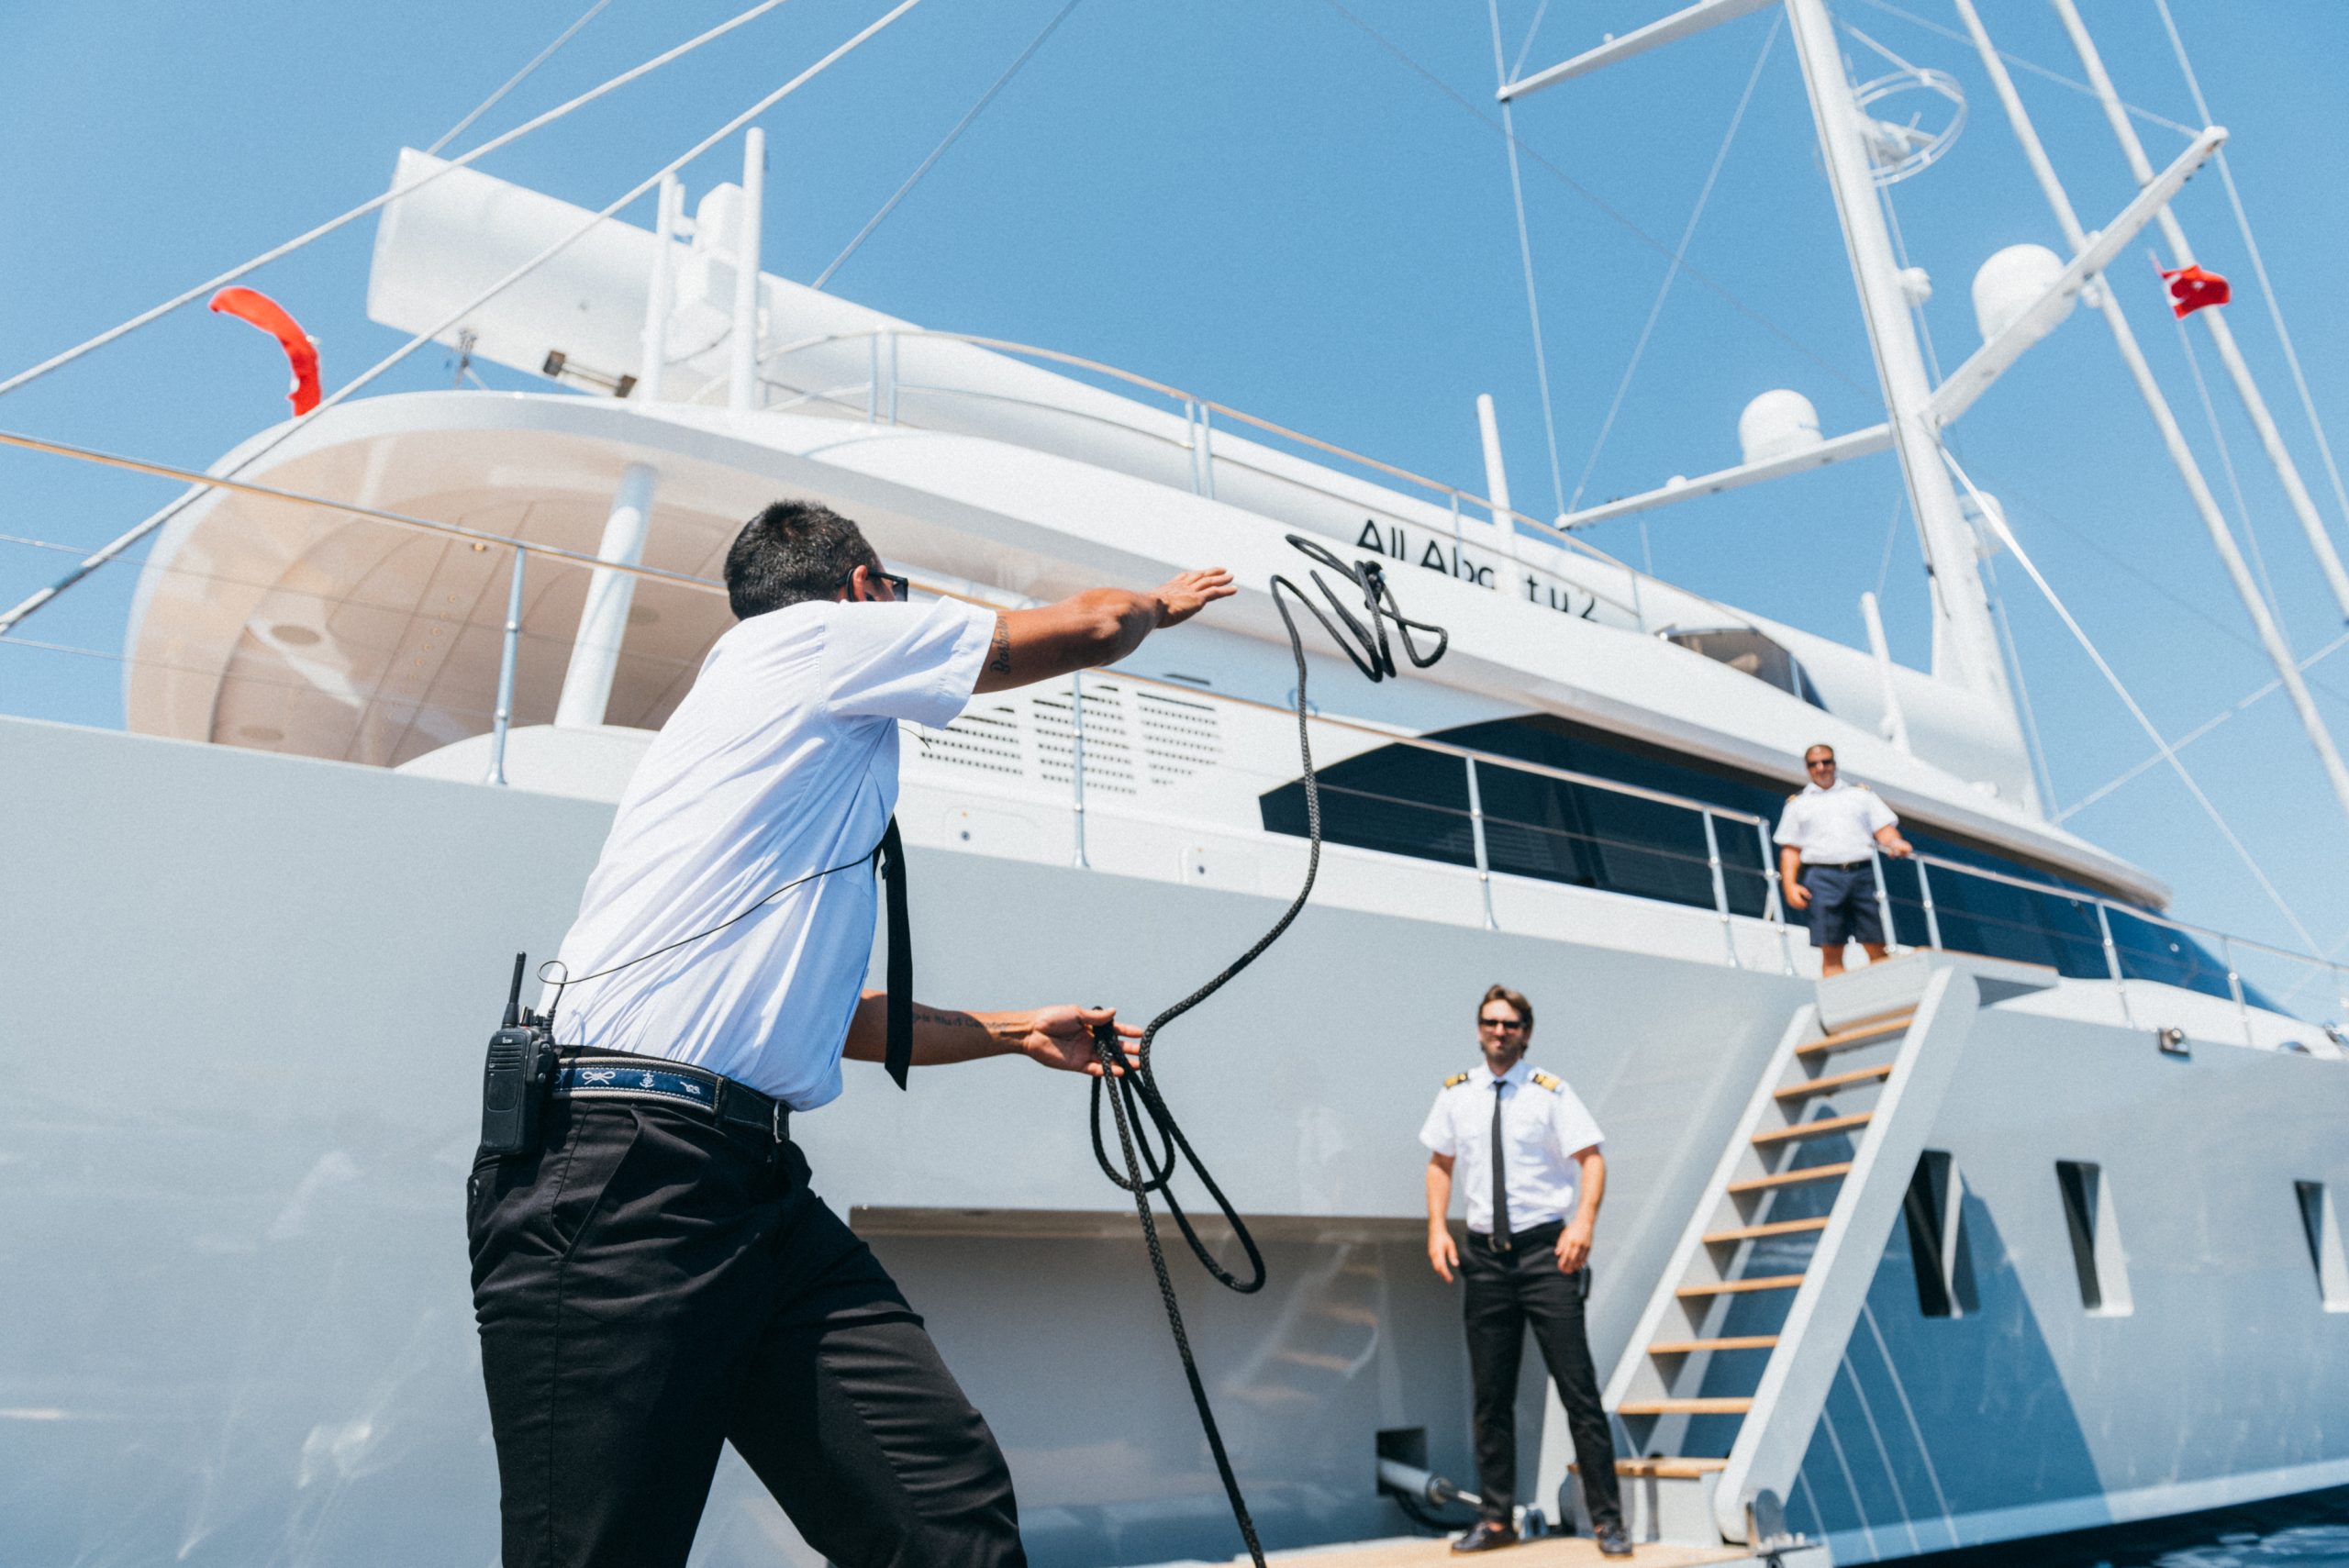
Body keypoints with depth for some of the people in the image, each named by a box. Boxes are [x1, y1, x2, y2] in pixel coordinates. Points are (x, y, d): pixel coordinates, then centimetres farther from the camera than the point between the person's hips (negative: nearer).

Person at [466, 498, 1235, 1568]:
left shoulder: (822, 770, 27)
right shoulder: (812, 635, 3)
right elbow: (1085, 628, 6)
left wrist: (1016, 1032, 40)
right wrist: (1158, 604, 30)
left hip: (758, 1184, 9)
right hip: (622, 1178, -9)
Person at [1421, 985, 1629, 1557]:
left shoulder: (1549, 1092, -4)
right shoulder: (1456, 1095, 7)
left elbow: (1592, 1158, -8)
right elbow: (1439, 1162, 17)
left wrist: (1583, 1220, -23)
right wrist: (1437, 1228, 5)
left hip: (1545, 1251, -4)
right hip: (1484, 1255, 4)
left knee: (1577, 1388, -1)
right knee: (1490, 1395, 10)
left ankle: (1607, 1521, 8)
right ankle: (1495, 1520, 20)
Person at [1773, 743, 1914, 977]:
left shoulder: (1861, 794, 21)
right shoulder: (1797, 804, 18)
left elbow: (1884, 828, 13)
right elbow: (1790, 850, 11)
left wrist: (1894, 842, -11)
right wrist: (1790, 885, -2)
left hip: (1864, 872, 1)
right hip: (1823, 876, -1)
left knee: (1878, 949, -5)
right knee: (1831, 952, -7)